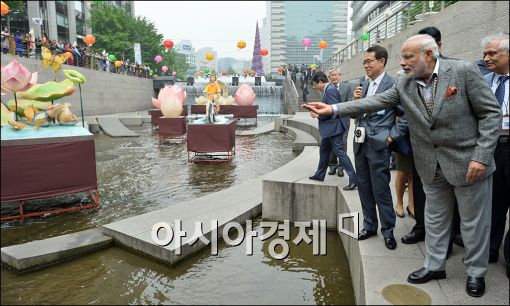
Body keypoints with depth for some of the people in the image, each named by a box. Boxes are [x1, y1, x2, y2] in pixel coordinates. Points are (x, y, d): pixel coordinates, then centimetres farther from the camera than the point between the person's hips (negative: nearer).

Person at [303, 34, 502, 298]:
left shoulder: (464, 71, -14)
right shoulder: (404, 85, -2)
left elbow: (491, 113, -12)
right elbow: (374, 102, -8)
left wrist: (482, 156, -18)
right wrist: (334, 109, -18)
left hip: (467, 161, -4)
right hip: (431, 166, 4)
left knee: (474, 221, 10)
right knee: (435, 218, 17)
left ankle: (475, 272, 31)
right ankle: (434, 265, 34)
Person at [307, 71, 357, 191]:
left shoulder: (330, 90, -18)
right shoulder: (328, 89, 13)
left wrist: (318, 115, -15)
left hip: (334, 127, -11)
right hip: (329, 128, 11)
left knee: (340, 152, -9)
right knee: (324, 150, 20)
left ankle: (353, 180, -5)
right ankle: (319, 175, 35)